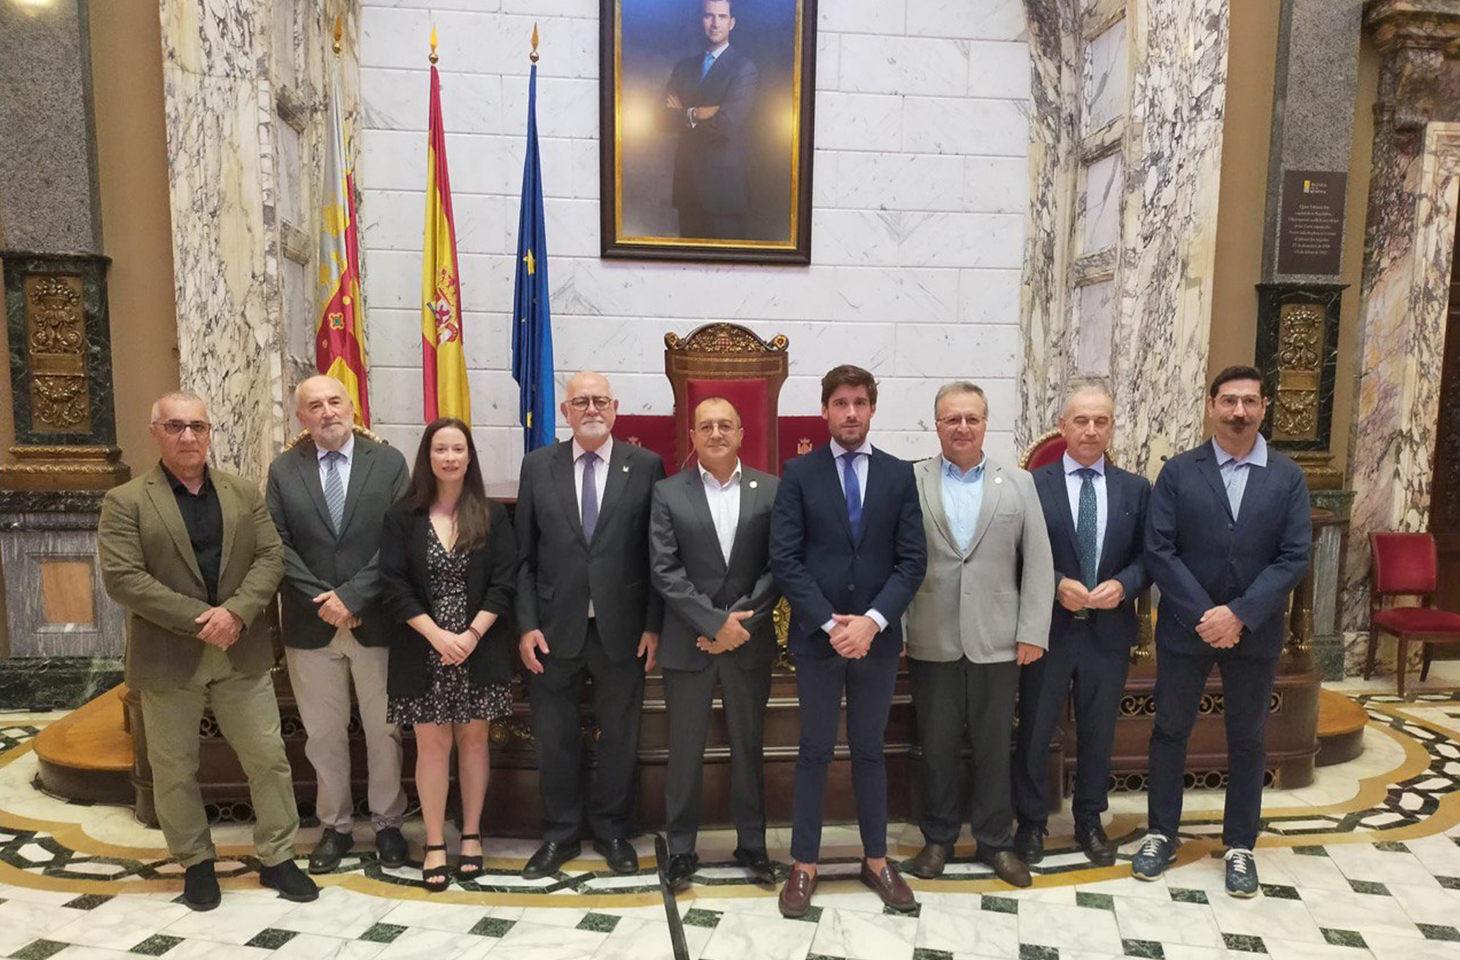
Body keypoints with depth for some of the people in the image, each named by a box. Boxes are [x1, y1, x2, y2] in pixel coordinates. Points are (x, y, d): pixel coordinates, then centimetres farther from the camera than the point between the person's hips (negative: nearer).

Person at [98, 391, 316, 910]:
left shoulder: (244, 493, 6)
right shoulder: (125, 501, -4)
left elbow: (270, 557, 0)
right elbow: (122, 577, -13)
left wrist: (236, 610, -17)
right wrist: (198, 619, -19)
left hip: (241, 653, 2)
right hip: (167, 657, -2)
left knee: (268, 758, 6)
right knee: (174, 770, 11)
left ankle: (277, 857, 21)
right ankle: (196, 862, 30)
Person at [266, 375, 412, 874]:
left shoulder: (388, 462, -1)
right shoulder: (283, 470, 4)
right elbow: (279, 547, 0)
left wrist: (352, 596, -14)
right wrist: (321, 600, -11)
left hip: (376, 621, -1)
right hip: (310, 625, 1)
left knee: (384, 731, 10)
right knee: (323, 735, 12)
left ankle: (387, 823, 27)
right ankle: (335, 826, 29)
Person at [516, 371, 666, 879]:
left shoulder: (646, 466, -2)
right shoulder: (538, 465, 3)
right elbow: (524, 555, 3)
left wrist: (654, 625, -5)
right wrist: (526, 624, -4)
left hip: (621, 628, -1)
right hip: (555, 628, 1)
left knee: (620, 736, 13)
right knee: (555, 737, 13)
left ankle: (611, 830, 34)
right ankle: (560, 833, 33)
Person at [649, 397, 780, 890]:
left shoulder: (771, 490, 1)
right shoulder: (668, 493, -1)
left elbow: (777, 567, -2)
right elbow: (665, 571, -7)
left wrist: (740, 621, -12)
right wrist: (715, 622, -14)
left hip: (750, 641, 1)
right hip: (688, 643, -1)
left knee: (749, 744, 13)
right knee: (685, 748, 9)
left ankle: (752, 842, 29)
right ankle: (681, 846, 25)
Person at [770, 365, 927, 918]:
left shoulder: (899, 475, 4)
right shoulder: (799, 474, -1)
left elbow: (913, 560, -1)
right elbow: (785, 559, -7)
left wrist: (872, 620, -12)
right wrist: (830, 623, -14)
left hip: (877, 636, 2)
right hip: (816, 637, -1)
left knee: (870, 749, 14)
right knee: (815, 752, 8)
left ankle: (876, 860, 28)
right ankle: (804, 865, 20)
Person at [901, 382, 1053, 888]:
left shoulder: (1018, 484, 5)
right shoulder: (910, 482, 0)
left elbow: (1038, 562, 3)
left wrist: (1033, 632, -3)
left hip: (996, 640, 1)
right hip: (931, 640, -1)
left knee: (994, 745, 11)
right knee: (937, 744, 11)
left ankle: (995, 839, 29)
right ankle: (938, 837, 28)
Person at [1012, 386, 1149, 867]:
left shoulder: (1135, 489, 4)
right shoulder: (1033, 484, -5)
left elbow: (1147, 556, 4)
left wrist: (1123, 585, -14)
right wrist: (1056, 585, -19)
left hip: (1109, 631, 3)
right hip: (1048, 628, -2)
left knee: (1098, 733, 16)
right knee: (1034, 732, 9)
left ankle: (1089, 821, 35)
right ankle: (1032, 822, 27)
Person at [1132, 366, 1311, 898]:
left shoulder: (1287, 478, 0)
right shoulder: (1178, 472, -3)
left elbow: (1293, 558, -6)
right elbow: (1159, 551, -8)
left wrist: (1239, 614, -16)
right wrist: (1203, 615, -15)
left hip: (1255, 631, 1)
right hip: (1185, 628, -1)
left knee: (1247, 738, 12)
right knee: (1170, 730, 9)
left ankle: (1240, 845, 27)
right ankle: (1161, 833, 25)